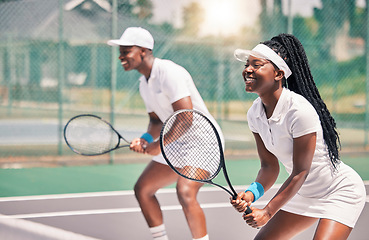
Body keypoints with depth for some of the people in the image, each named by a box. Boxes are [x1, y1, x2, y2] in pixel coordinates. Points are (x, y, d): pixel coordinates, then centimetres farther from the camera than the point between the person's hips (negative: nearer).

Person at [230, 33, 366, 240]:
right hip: (304, 194, 8)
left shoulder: (300, 111, -29)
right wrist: (252, 193, -20)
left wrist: (267, 212, -24)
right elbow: (269, 166, -1)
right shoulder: (254, 114, -7)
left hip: (340, 192, -8)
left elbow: (300, 172, -24)